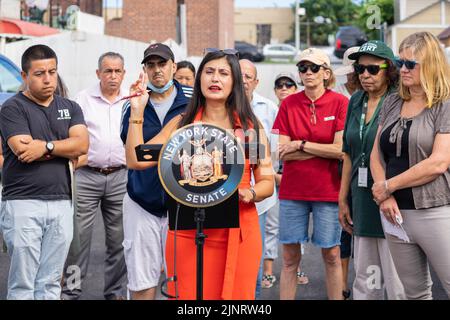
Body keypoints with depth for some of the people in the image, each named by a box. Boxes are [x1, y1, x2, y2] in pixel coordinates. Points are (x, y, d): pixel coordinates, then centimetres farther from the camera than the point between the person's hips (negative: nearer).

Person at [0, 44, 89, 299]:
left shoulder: (70, 108, 14)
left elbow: (82, 145, -1)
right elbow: (24, 151, -12)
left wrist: (46, 146, -12)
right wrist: (63, 148, -2)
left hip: (61, 203, 4)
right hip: (23, 204, -4)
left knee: (50, 284, 6)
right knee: (22, 285, -3)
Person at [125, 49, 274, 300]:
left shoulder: (250, 125, 7)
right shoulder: (182, 124, 7)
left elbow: (267, 183, 7)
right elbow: (136, 161, -3)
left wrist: (248, 193, -14)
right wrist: (138, 111, -5)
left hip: (239, 233, 0)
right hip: (189, 233, 0)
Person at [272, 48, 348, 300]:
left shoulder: (340, 102, -4)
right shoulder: (289, 104, 3)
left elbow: (341, 150, -12)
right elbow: (283, 153, -4)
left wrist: (300, 144, -9)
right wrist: (325, 150, -9)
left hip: (328, 190, -2)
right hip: (293, 191, 2)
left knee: (331, 254, 6)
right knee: (290, 256, 6)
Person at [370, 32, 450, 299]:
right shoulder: (392, 103, 13)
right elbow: (376, 154, 13)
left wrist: (387, 186, -9)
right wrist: (385, 196, -5)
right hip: (396, 213, 6)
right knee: (415, 293, 13)